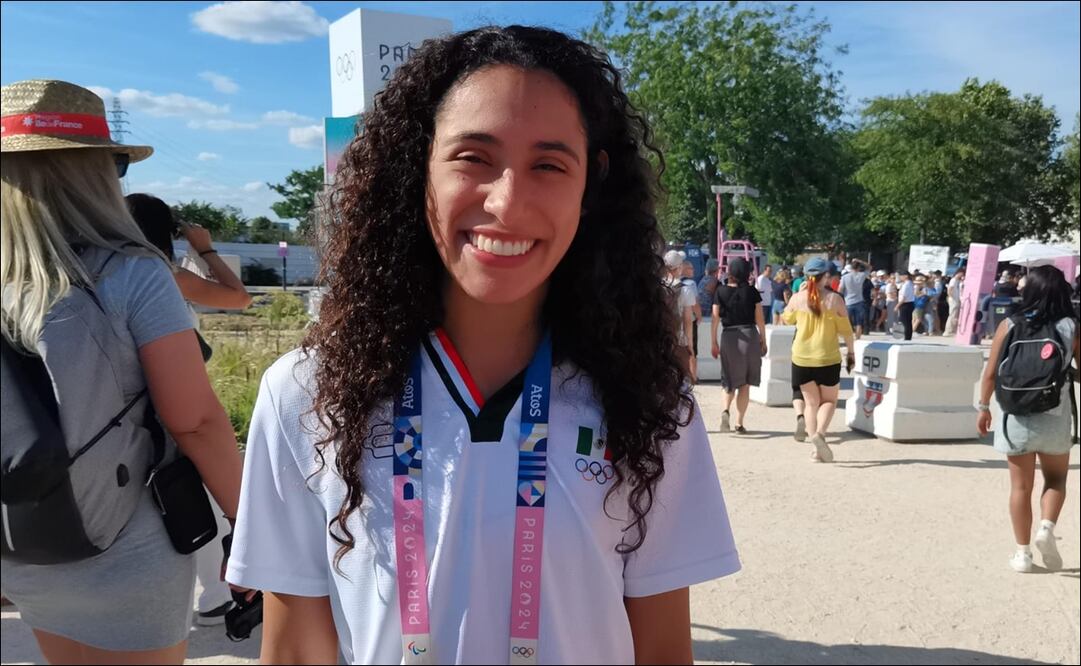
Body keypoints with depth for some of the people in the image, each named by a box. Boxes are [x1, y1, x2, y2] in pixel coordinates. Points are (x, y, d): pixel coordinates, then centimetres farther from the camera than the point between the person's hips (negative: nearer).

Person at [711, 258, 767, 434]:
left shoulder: (721, 292, 0)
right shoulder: (751, 292, -2)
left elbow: (715, 319, -1)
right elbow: (760, 319, -1)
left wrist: (714, 343, 5)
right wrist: (763, 340, 9)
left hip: (728, 336, 1)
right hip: (749, 335, -1)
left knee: (730, 380, 16)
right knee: (745, 384, 8)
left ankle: (726, 410, -9)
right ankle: (739, 423, 8)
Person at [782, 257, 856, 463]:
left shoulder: (797, 299, -4)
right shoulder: (835, 299, -8)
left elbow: (787, 319, 15)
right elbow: (845, 330, -4)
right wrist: (851, 352, 10)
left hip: (802, 358, 2)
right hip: (827, 358, -2)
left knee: (811, 402, 13)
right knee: (829, 400, 14)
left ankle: (817, 449, 7)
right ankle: (820, 433, -13)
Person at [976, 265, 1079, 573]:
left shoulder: (1009, 326, -5)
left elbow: (990, 373, -3)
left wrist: (984, 407, 8)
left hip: (1017, 417, 0)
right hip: (1055, 417, 0)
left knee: (1021, 486, 10)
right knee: (1056, 479, 20)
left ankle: (1023, 553, 14)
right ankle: (1047, 527, -4)